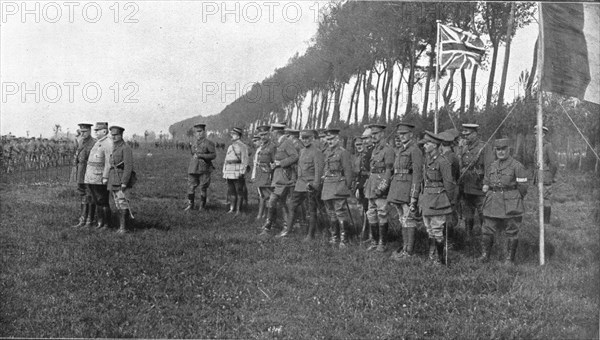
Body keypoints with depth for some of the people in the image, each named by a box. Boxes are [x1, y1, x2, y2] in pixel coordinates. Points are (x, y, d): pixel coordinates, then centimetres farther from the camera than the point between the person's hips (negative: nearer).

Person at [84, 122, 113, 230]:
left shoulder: (108, 143, -12)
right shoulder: (97, 143, 17)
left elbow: (109, 162, -18)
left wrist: (105, 177, -22)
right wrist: (86, 176, 20)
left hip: (99, 179, -9)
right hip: (90, 178, 9)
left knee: (103, 202, -3)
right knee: (96, 202, 12)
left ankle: (107, 224, 4)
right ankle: (100, 223, 19)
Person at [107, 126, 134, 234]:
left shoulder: (126, 148, -10)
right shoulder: (113, 148, 17)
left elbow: (128, 167, -16)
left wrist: (124, 183, -22)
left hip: (121, 180, -8)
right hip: (112, 182, 8)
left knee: (123, 204, -8)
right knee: (118, 205, 8)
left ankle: (123, 228, -5)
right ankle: (121, 226, 12)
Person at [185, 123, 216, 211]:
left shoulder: (208, 143, -4)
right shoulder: (193, 144, 15)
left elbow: (213, 155, -11)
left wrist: (200, 155, -17)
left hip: (204, 170, -5)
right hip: (193, 169, 5)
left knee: (203, 188, 1)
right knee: (191, 187, -2)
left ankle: (202, 206, 12)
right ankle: (190, 205, 6)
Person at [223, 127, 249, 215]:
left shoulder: (242, 146, -6)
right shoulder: (230, 146, 17)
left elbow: (244, 161, -10)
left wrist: (242, 173, -16)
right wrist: (224, 172, 17)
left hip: (238, 173, -7)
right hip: (229, 173, 7)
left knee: (239, 191, -2)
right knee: (231, 191, 8)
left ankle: (238, 210, 1)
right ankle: (232, 208, 13)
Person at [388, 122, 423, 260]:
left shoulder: (414, 150, -10)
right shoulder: (399, 149, 16)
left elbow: (417, 173, -15)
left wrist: (414, 195, -19)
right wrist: (393, 191, 18)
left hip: (408, 187, -8)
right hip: (397, 187, 9)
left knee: (408, 218, -5)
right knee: (403, 218, 12)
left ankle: (409, 251, -2)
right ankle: (405, 247, 18)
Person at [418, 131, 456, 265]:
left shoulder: (442, 162, -17)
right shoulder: (427, 159, 8)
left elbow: (449, 184, -12)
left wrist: (450, 202, -6)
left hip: (437, 200, -8)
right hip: (426, 198, 8)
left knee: (437, 230, -1)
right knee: (429, 229, 15)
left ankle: (440, 258, 11)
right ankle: (432, 255, 26)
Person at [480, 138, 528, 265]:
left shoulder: (517, 166, -8)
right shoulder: (492, 166, 11)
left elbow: (523, 187, -6)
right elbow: (486, 181, 25)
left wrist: (515, 200, 1)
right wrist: (486, 187, 5)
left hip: (510, 206, -5)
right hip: (492, 205, 5)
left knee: (511, 232, 5)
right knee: (487, 230, 4)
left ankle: (510, 258, 15)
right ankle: (485, 255, 17)